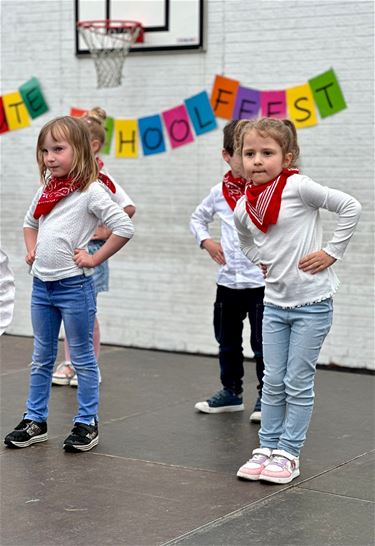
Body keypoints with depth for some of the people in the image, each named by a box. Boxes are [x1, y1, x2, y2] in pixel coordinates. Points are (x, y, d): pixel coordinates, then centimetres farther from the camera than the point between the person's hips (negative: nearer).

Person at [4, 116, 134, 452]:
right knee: (42, 358, 15)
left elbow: (124, 228, -21)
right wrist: (32, 250, 11)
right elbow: (30, 223, 27)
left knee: (83, 358, 5)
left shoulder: (90, 192, -13)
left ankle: (87, 424, 14)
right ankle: (35, 421, 25)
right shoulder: (47, 190, 9)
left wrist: (94, 259, -16)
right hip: (41, 285, 7)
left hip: (73, 285, -7)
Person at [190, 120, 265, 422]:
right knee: (227, 341, 16)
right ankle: (231, 392, 31)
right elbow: (198, 217, 21)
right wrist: (206, 241, 5)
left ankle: (267, 397, 14)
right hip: (228, 281, 5)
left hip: (261, 280, -5)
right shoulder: (220, 192, 5)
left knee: (262, 342, 1)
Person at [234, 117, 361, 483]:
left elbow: (350, 207, -15)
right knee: (273, 382, 11)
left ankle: (288, 454, 13)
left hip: (311, 302, -5)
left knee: (298, 383, 3)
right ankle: (267, 448, 21)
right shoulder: (242, 208, 2)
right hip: (275, 302, 5)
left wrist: (332, 251, -14)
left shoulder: (297, 187, -15)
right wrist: (262, 262, 10)